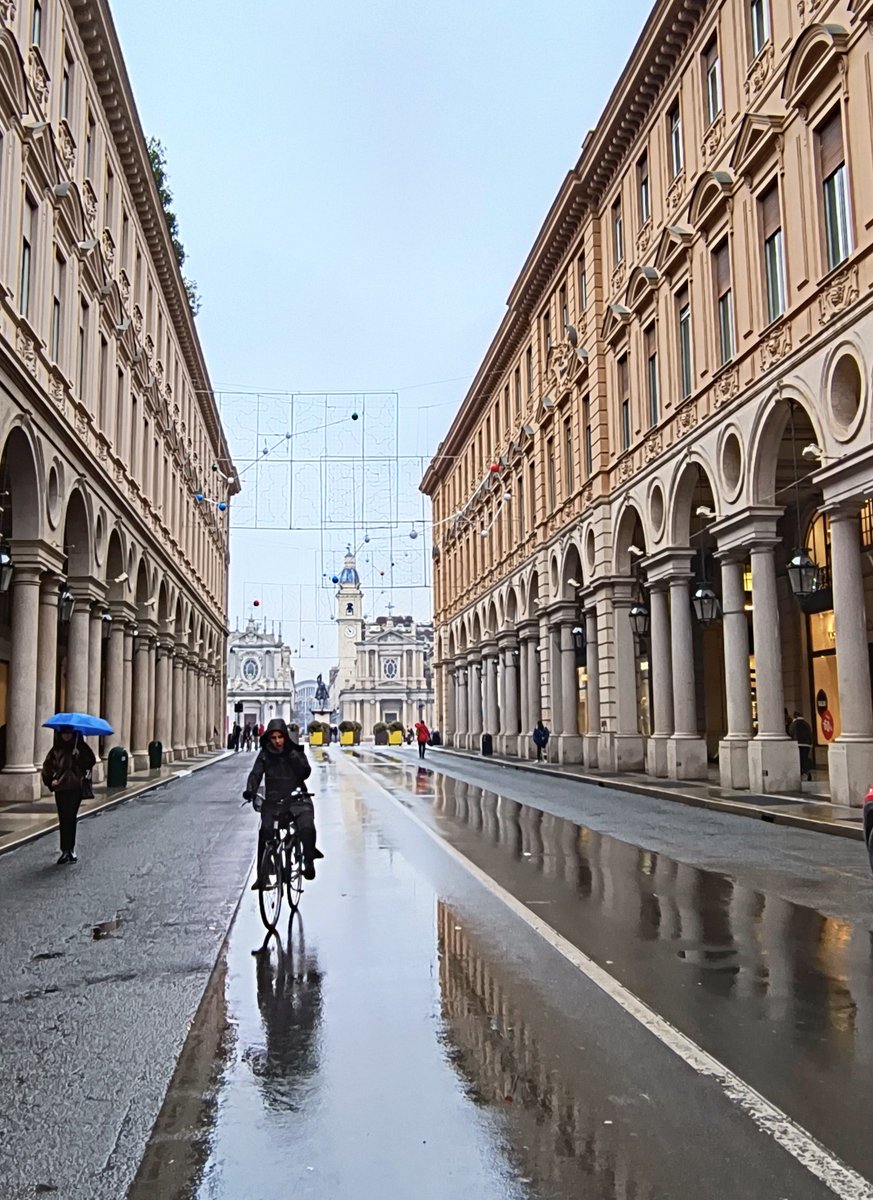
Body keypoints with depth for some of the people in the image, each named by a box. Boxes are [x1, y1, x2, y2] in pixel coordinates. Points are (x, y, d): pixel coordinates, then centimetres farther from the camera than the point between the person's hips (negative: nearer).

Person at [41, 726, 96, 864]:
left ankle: (69, 850, 2)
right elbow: (47, 766, 10)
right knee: (64, 819, 3)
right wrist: (51, 780, -1)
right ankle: (67, 850, 9)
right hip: (60, 788, 2)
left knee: (70, 818, -5)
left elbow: (90, 760, -3)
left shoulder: (80, 747, 2)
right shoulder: (56, 749, 8)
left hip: (76, 787, -2)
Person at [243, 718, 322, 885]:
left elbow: (306, 773, -6)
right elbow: (255, 774, -2)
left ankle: (309, 861, -8)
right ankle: (261, 876, -12)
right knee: (265, 832, -21)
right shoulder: (265, 755, 8)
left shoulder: (296, 752, 6)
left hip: (297, 800, -1)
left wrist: (292, 754, -16)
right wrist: (250, 790, -21)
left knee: (307, 827, -28)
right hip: (273, 801, 1)